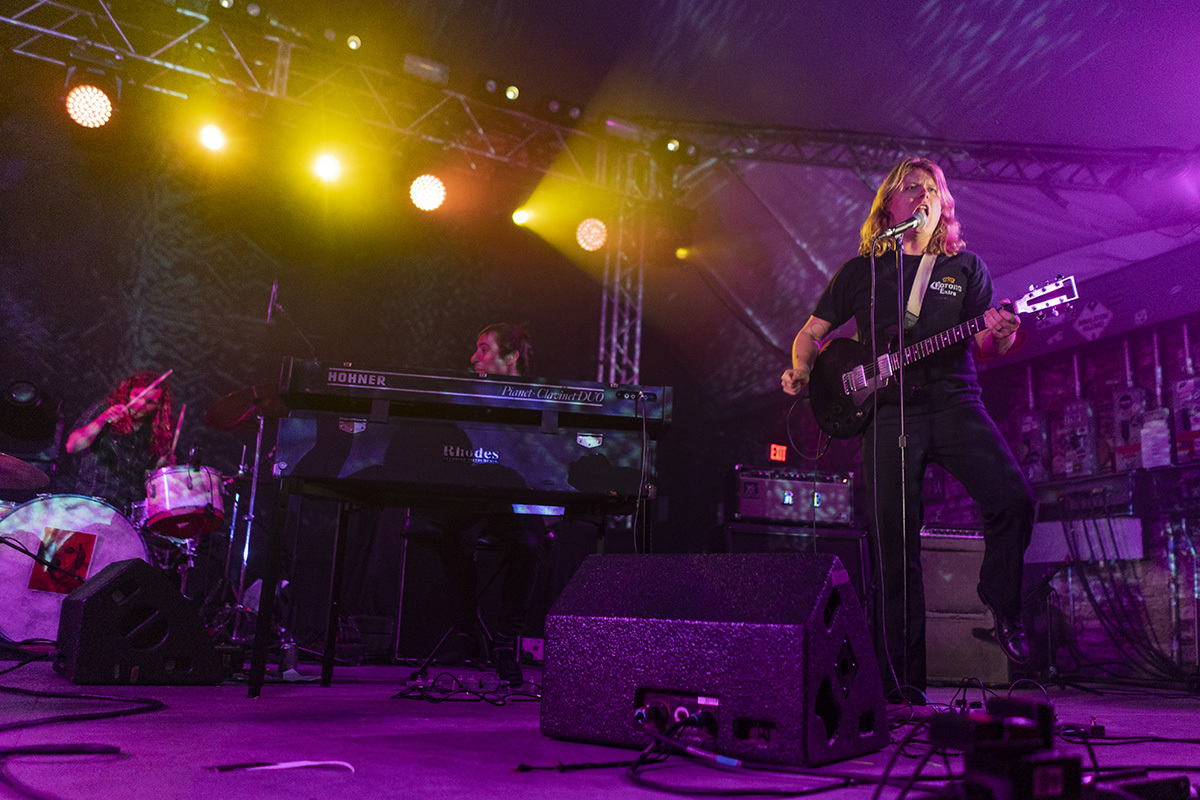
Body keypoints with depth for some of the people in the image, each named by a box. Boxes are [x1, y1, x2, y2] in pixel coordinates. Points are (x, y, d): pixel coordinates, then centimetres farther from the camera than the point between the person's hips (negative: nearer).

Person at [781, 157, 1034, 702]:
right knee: (895, 545, -4)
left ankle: (1002, 604, 8)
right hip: (888, 413, -1)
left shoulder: (965, 267, 16)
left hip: (955, 401, 1)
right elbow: (810, 334, 17)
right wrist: (801, 370, -3)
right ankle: (904, 682, 6)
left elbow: (983, 344, 8)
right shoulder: (861, 270, 15)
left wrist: (999, 335, -15)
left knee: (1013, 497, -22)